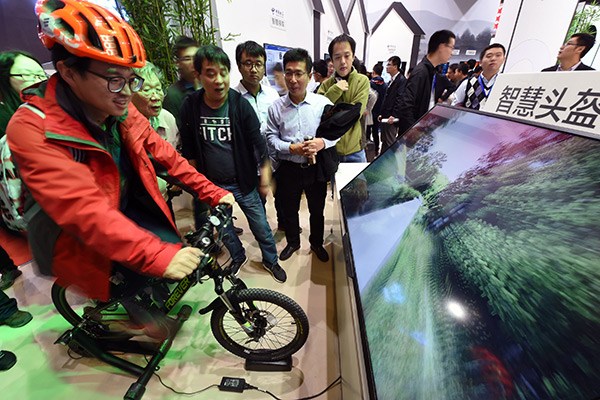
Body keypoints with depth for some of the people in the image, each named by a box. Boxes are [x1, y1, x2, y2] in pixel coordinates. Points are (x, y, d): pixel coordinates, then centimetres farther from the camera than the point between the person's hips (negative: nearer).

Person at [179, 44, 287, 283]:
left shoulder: (241, 104, -13)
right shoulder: (190, 106, -9)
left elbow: (258, 144, -8)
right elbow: (189, 150, 1)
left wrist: (265, 179, -6)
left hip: (243, 182, -2)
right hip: (211, 184, 3)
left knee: (260, 226, 10)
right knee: (222, 227, 19)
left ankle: (271, 261, 36)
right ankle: (238, 257, 47)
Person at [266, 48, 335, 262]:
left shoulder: (323, 103, -7)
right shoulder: (276, 106, -5)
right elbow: (271, 137, -2)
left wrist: (322, 142, -22)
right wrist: (292, 148, -18)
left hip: (316, 167, 0)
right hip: (288, 168, 1)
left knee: (317, 210, 17)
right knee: (289, 210, 18)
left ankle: (317, 243, 44)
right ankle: (292, 242, 45)